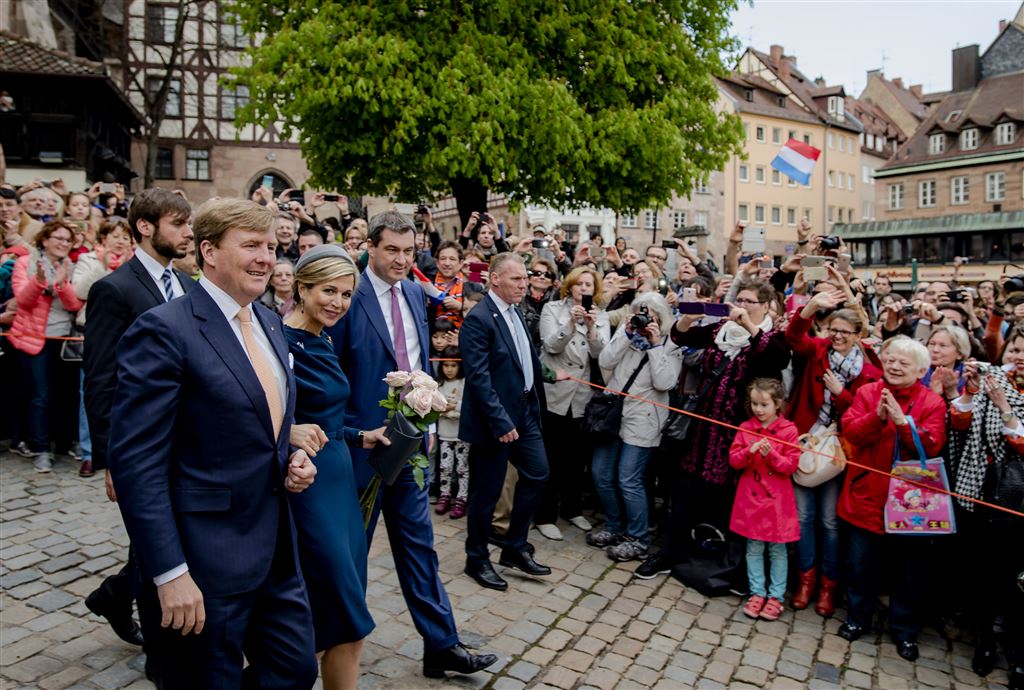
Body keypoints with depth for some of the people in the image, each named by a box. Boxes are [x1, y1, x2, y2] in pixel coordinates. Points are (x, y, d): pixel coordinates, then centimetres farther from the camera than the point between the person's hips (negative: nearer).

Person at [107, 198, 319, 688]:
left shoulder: (269, 322, 9)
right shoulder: (164, 330, -16)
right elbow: (136, 461, -18)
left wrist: (293, 457, 2)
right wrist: (169, 573, -20)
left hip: (276, 550, 7)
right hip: (203, 562, -7)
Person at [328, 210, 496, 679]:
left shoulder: (414, 293, 7)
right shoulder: (349, 296, -13)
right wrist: (346, 433, -11)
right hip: (363, 440, -5)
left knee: (418, 543, 12)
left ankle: (441, 645, 20)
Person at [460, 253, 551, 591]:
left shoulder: (515, 312, 10)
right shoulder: (478, 319, -17)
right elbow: (478, 376, -22)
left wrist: (535, 404, 11)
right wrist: (500, 422, -23)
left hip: (525, 411, 9)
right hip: (496, 418, -8)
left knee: (537, 475, 12)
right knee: (487, 492, 4)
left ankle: (515, 548, 28)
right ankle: (477, 559, 24)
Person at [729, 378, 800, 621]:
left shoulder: (788, 430, -6)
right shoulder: (746, 428, 1)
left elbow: (792, 465, -8)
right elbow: (733, 460, -2)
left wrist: (771, 455, -23)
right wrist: (749, 451, -20)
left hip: (777, 499, -2)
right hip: (751, 497, 2)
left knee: (777, 549, 9)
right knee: (754, 548, 10)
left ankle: (776, 596, 21)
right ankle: (757, 593, 23)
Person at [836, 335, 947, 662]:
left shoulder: (932, 403, -4)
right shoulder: (867, 392, 0)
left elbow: (931, 446, -16)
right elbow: (850, 432, -10)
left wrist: (902, 420, -28)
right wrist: (877, 417, -26)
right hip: (867, 496, 1)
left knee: (908, 571, 12)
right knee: (860, 564, 13)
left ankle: (905, 630, 30)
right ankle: (857, 617, 31)